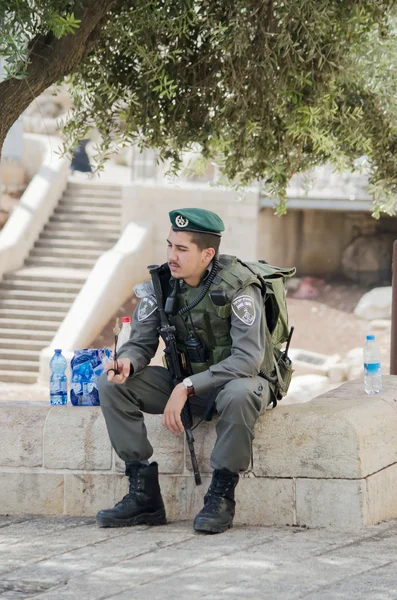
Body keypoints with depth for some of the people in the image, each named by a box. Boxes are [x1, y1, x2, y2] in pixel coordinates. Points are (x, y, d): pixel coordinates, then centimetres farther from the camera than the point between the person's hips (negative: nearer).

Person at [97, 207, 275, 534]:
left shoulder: (237, 286, -22)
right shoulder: (162, 283, -6)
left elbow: (248, 357, -29)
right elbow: (142, 343, 0)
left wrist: (187, 387, -34)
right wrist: (127, 361, -27)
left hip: (239, 379, -6)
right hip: (187, 382, 6)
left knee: (239, 395, -42)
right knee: (112, 384, -13)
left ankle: (221, 495, -22)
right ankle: (144, 493, -12)